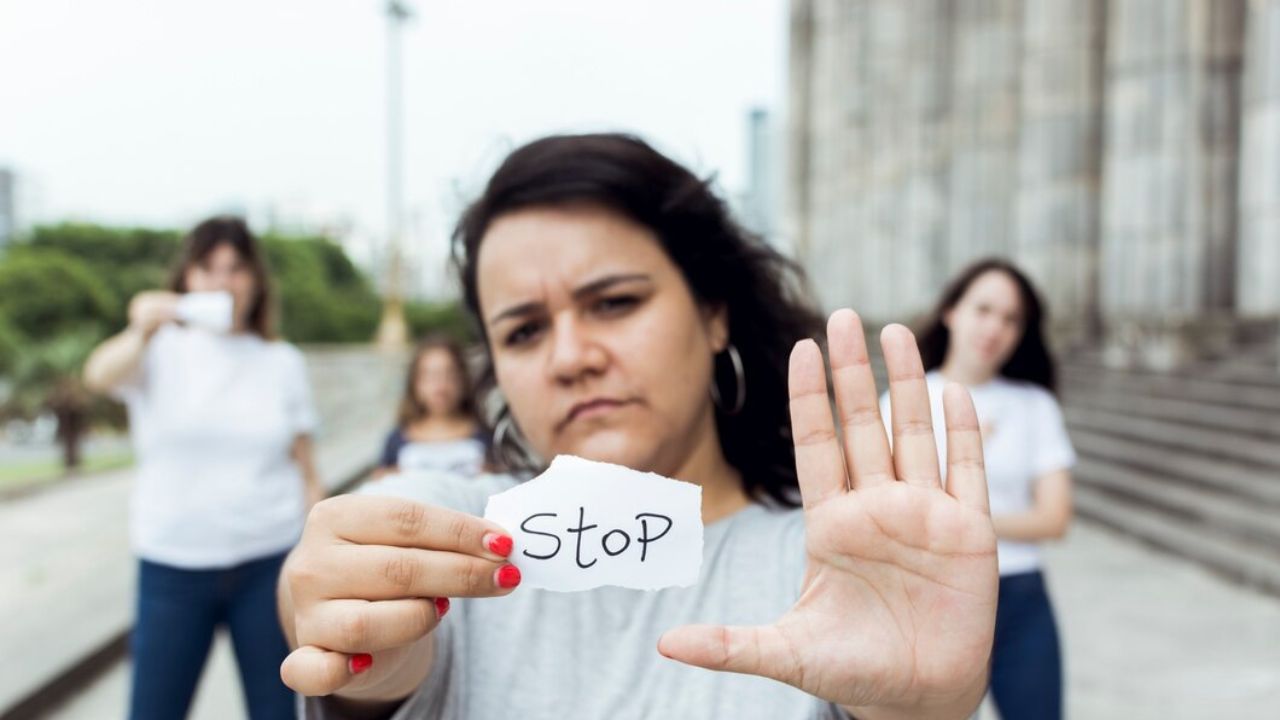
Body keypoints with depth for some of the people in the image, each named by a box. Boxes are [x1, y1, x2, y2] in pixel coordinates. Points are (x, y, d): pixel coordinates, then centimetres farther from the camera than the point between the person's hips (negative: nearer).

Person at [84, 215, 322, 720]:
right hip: (173, 565, -1)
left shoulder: (284, 362, 4)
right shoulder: (162, 350, 0)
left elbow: (306, 473, 7)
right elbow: (100, 375, -23)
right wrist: (142, 333, -44)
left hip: (269, 562, 1)